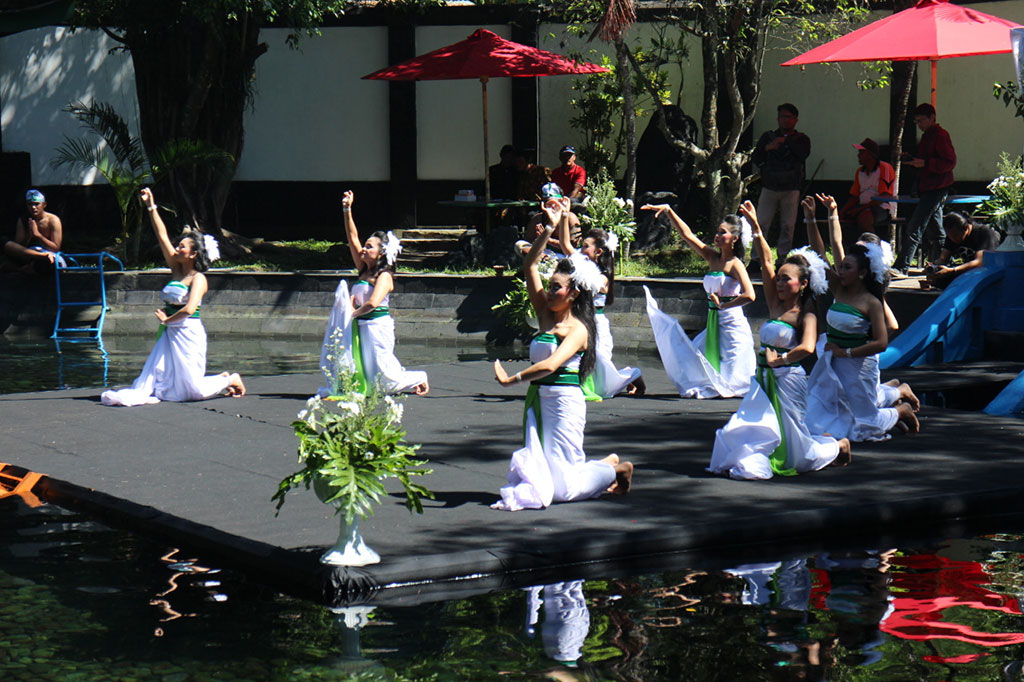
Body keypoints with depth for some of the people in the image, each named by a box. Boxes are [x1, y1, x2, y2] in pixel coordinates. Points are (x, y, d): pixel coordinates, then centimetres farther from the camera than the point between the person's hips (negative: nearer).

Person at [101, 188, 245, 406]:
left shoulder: (198, 278, -12)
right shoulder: (177, 270, 9)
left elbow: (189, 309, -26)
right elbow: (162, 236, 9)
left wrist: (166, 320, -12)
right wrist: (151, 207, 5)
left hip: (188, 332, -7)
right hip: (170, 333, 7)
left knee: (192, 390, 0)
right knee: (155, 376, -8)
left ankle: (229, 380, 19)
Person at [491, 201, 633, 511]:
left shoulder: (578, 330, -11)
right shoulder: (546, 316, 9)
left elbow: (551, 364, -26)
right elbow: (531, 265, 10)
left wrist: (511, 379, -25)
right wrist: (549, 229, 6)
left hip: (564, 400, -8)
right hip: (538, 400, 8)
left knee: (560, 488, -6)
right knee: (531, 478, 12)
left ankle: (614, 469, 19)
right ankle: (605, 465, 31)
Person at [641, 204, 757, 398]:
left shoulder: (735, 264, -12)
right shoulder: (712, 257, 8)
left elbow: (749, 295, -25)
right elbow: (687, 234, 9)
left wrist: (723, 305, -14)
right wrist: (668, 210, 4)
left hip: (732, 323, -7)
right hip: (713, 325, 7)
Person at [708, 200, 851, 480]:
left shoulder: (806, 316, -10)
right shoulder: (776, 306, 7)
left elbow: (807, 348, -29)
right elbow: (766, 263, 5)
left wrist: (778, 360, -17)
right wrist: (756, 228, -1)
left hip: (788, 380, -6)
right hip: (765, 380, 6)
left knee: (793, 450, 4)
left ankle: (838, 446, 28)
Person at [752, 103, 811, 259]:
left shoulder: (802, 139, 10)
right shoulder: (768, 136, 13)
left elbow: (804, 153, -11)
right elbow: (755, 159, 5)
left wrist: (787, 141, -12)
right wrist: (767, 148, -12)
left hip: (791, 189, -1)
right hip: (769, 188, 1)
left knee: (787, 227, -1)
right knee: (761, 225, -7)